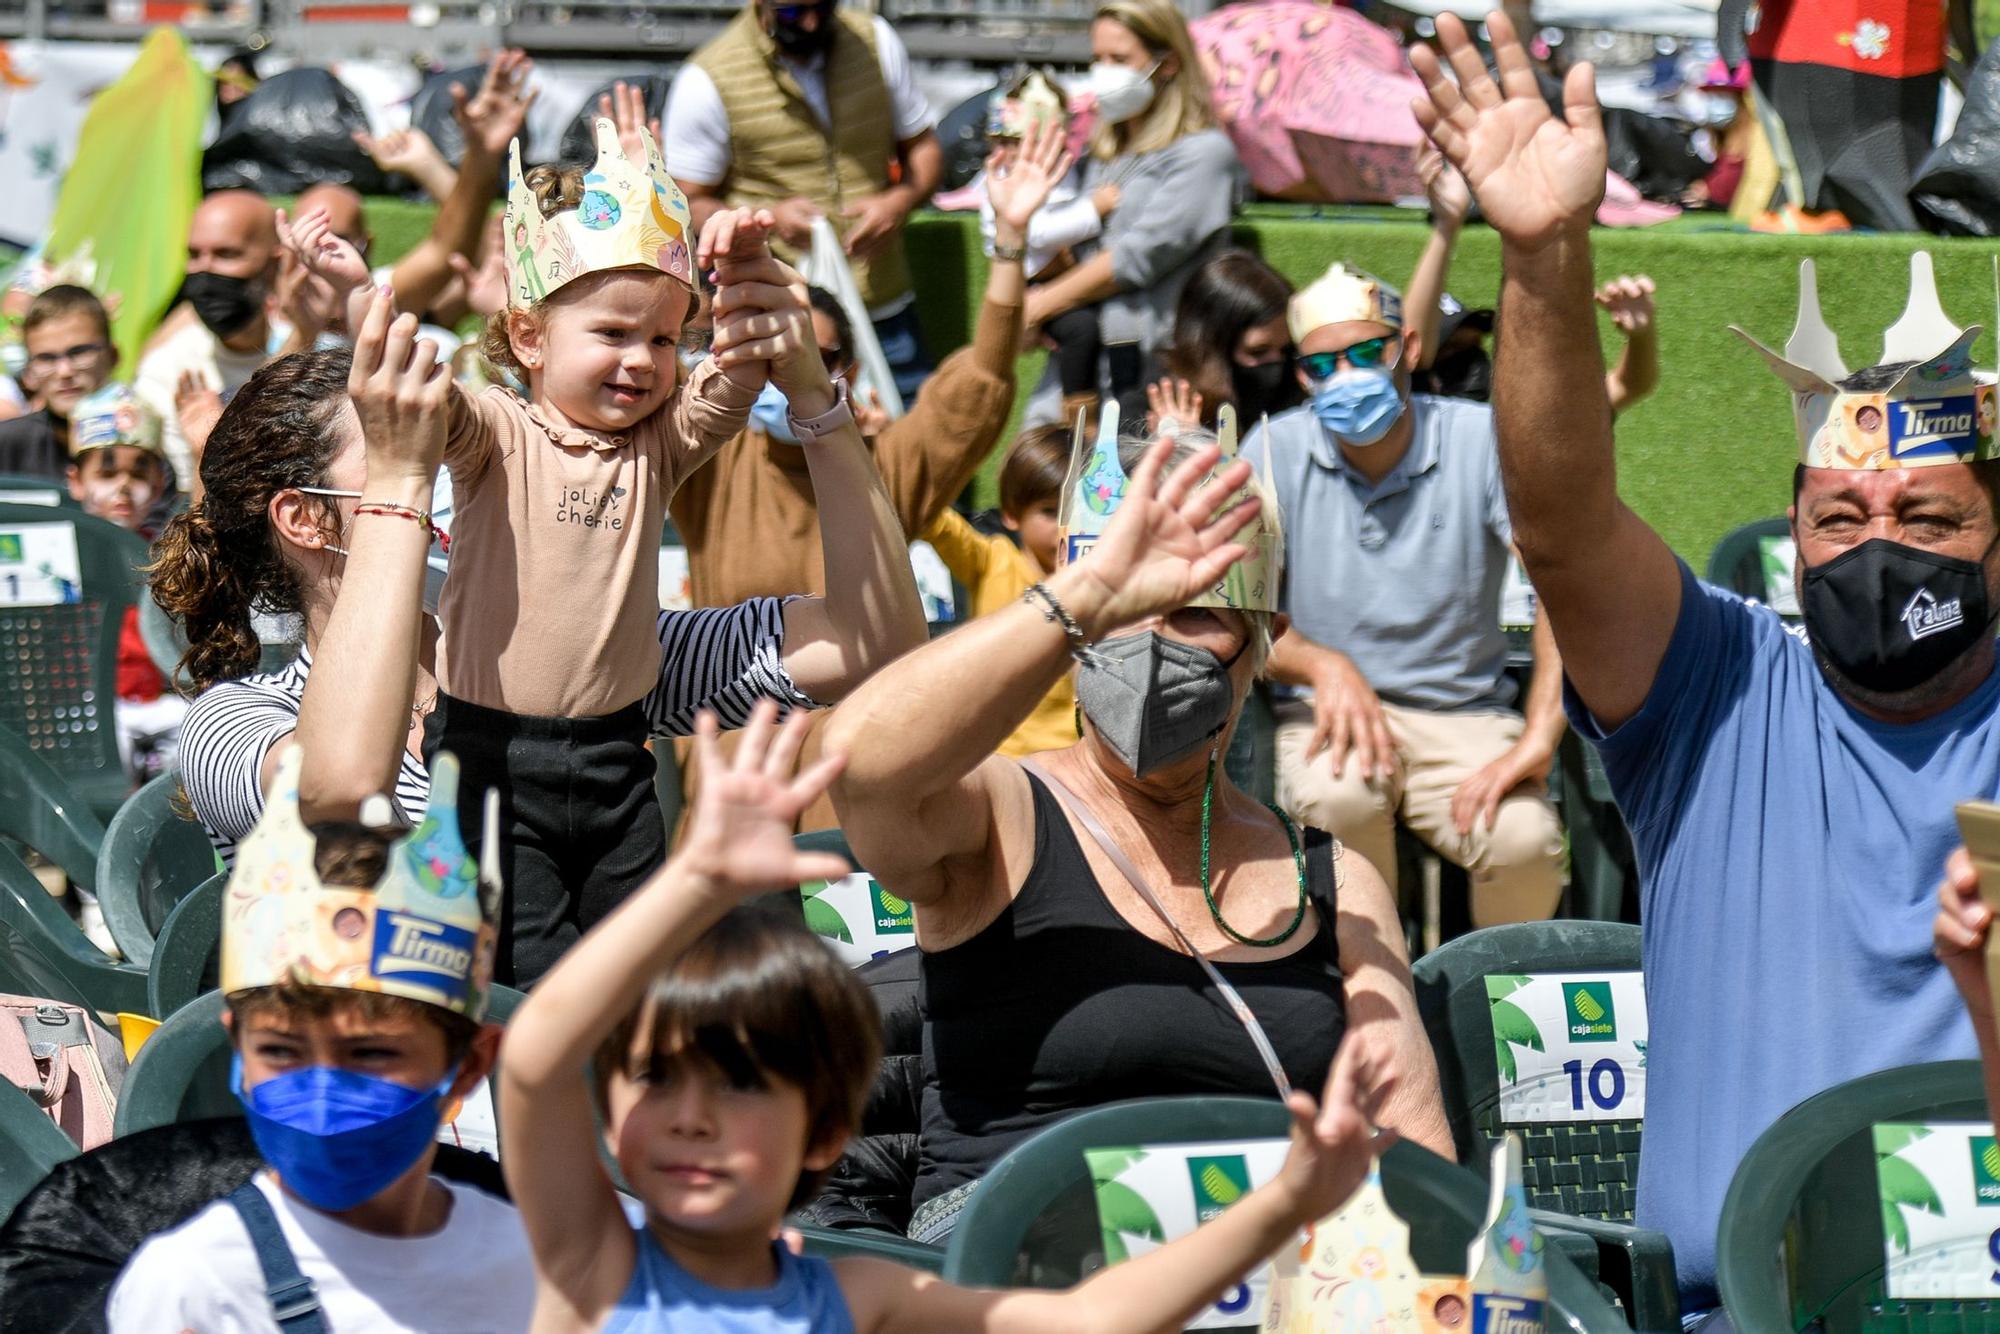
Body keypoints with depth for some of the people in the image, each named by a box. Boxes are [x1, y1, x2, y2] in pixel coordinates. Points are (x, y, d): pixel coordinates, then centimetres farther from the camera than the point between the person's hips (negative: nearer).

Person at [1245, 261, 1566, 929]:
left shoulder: (1481, 441, -5)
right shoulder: (1277, 452, 0)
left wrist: (1537, 741, -29)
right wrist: (1323, 666, -25)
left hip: (1463, 718, 0)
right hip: (1326, 715, 0)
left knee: (1522, 837, -31)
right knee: (1340, 793, -36)